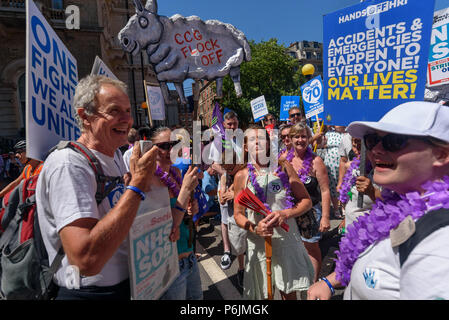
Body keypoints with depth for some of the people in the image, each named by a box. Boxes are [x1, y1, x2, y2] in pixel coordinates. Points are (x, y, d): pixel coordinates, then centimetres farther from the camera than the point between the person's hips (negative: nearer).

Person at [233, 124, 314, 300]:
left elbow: (306, 201, 1)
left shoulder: (283, 167, -2)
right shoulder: (241, 176, -3)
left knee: (289, 292, 17)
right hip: (258, 242, 0)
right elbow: (238, 215, 1)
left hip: (287, 238, 1)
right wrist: (254, 228, -18)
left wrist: (286, 214, -17)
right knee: (262, 293, 14)